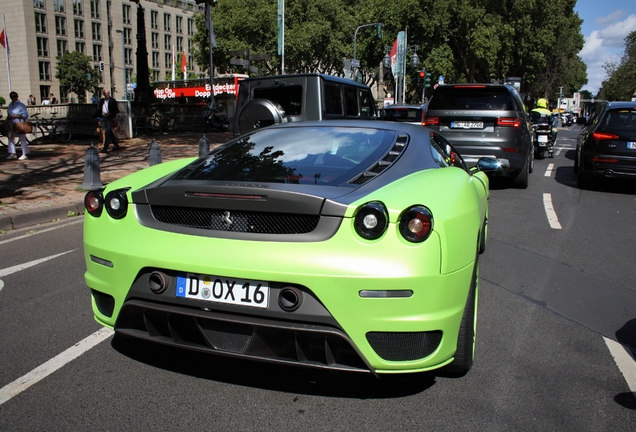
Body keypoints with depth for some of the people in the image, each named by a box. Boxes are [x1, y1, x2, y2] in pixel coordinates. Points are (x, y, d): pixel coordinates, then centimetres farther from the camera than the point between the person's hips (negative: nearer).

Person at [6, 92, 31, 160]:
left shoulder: (21, 105, -8)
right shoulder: (10, 105, 14)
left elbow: (25, 115, -12)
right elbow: (8, 113, 24)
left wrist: (16, 116, -20)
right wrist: (9, 116, 3)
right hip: (11, 124, 8)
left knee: (22, 139, -3)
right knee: (11, 138, 8)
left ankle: (24, 154, 2)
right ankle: (12, 154, 14)